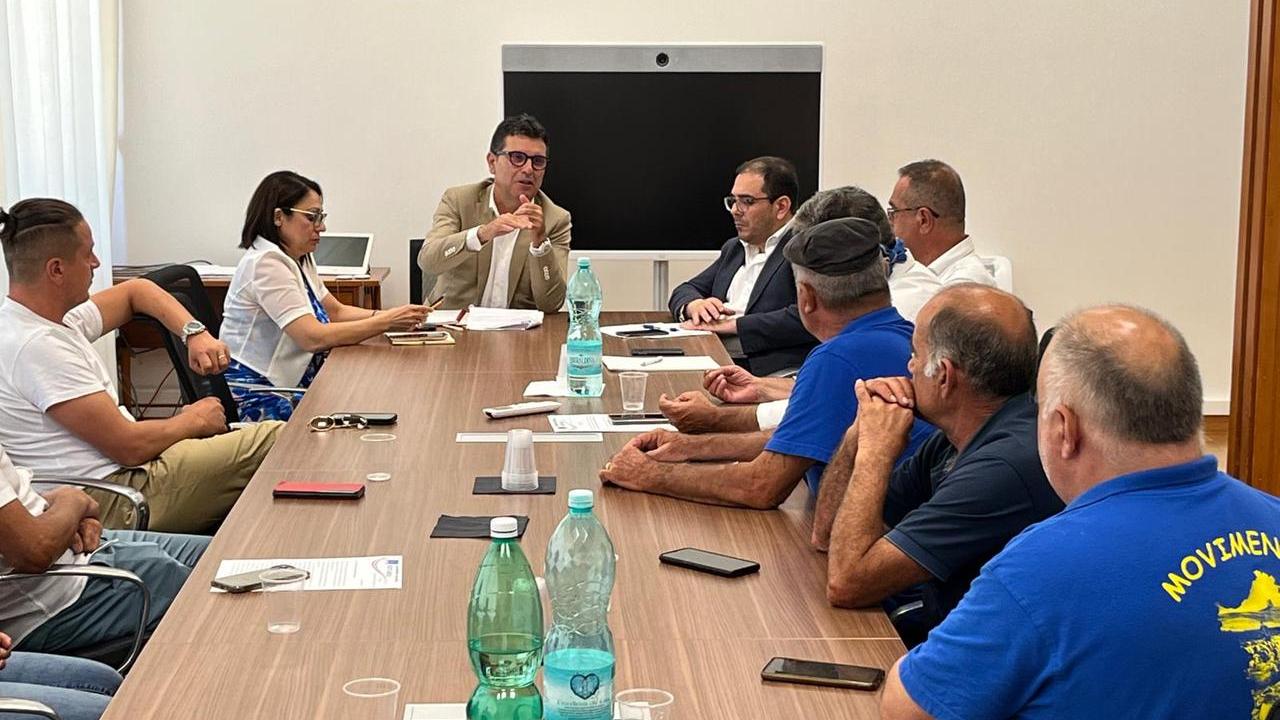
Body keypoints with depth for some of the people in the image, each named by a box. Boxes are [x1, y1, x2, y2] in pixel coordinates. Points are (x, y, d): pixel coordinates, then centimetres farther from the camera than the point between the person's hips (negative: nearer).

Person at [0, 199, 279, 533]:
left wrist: (195, 332, 8)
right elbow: (130, 447, -21)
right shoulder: (37, 346, -22)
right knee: (274, 442, -9)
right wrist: (194, 420, -2)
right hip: (114, 505, -11)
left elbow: (136, 291, 26)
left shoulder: (56, 319, 9)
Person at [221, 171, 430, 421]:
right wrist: (386, 321, -22)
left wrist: (393, 315, -2)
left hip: (291, 385, 9)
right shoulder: (266, 263, -19)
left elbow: (337, 311, 16)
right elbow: (313, 337, -26)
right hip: (257, 397, -9)